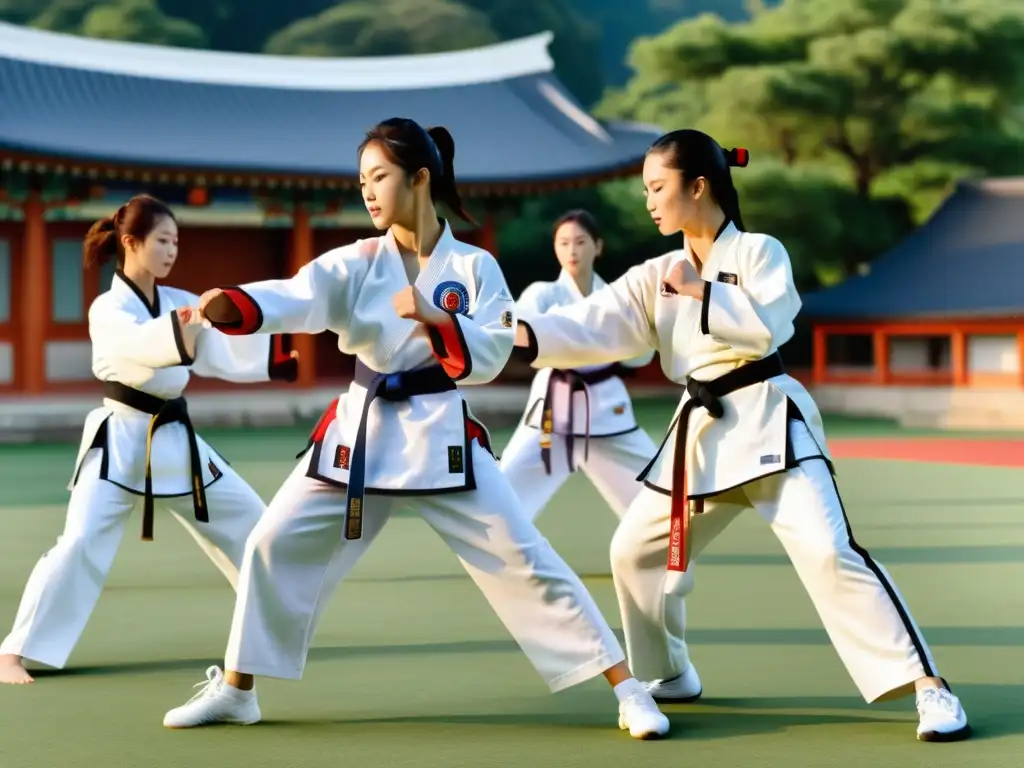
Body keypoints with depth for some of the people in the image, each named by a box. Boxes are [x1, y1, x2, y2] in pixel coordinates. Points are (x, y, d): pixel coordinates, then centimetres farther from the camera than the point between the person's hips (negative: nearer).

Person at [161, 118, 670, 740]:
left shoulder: (473, 266, -4)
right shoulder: (356, 263, 0)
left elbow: (491, 356, -9)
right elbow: (294, 299, -17)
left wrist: (435, 319, -24)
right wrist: (230, 306, -37)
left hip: (441, 435, -3)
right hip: (361, 430, 3)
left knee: (522, 560, -6)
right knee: (276, 545, 2)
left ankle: (627, 688, 2)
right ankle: (235, 690, 19)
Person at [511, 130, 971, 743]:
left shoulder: (759, 252, -4)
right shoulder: (658, 276, 10)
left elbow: (767, 325, -20)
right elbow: (596, 328, -2)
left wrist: (700, 293, -14)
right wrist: (525, 334, -17)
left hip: (768, 421, -7)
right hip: (700, 431, 7)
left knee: (827, 550, -21)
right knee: (636, 550, 11)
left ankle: (928, 685, -17)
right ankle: (670, 674, 32)